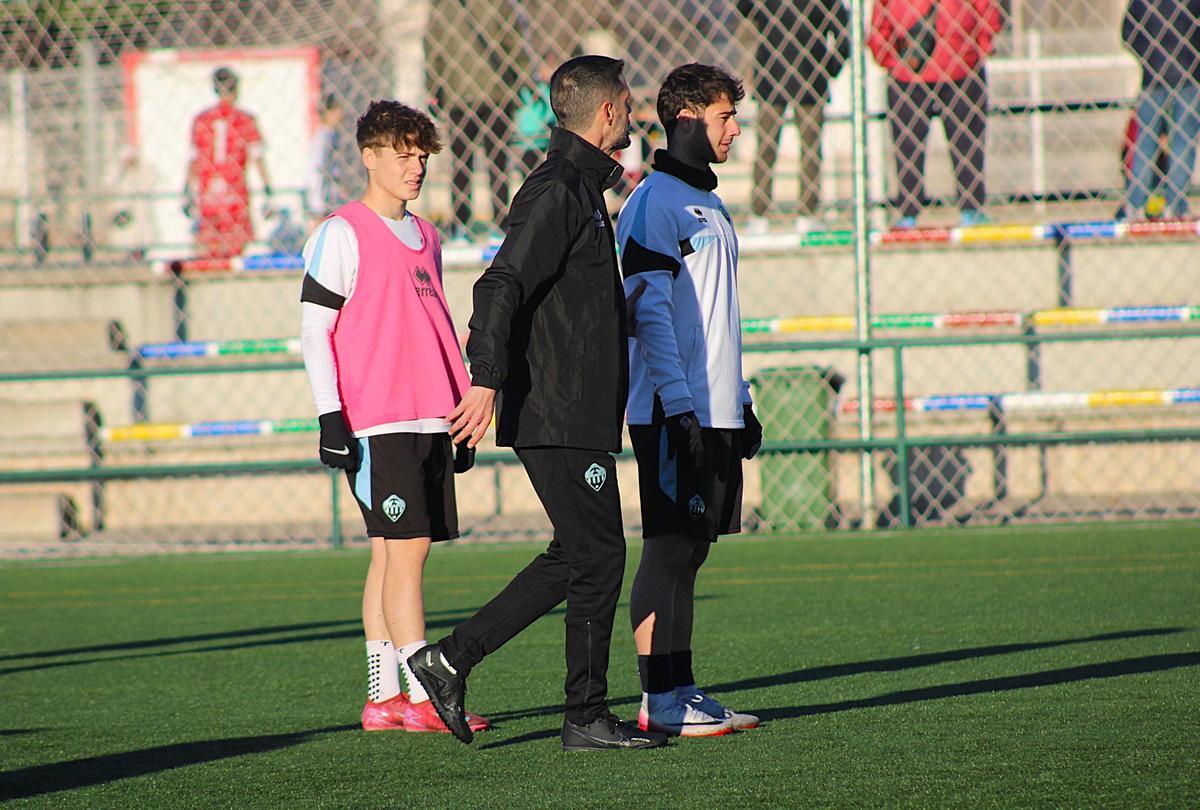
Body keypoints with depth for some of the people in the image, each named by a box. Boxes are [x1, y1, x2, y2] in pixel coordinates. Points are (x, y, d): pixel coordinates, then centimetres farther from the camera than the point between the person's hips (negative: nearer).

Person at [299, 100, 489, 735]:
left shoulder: (424, 237, 18)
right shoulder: (342, 235, -4)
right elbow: (313, 330, -6)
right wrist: (330, 418, -13)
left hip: (431, 420, 7)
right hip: (377, 422, -7)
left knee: (396, 553, 7)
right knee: (404, 548, -11)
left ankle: (383, 699, 9)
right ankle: (420, 698, -12)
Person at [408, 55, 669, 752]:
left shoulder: (580, 189, 18)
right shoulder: (557, 192, -14)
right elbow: (502, 285, -23)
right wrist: (487, 380, -29)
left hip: (579, 413, 10)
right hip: (560, 418, -10)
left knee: (575, 556, 13)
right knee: (599, 555, -5)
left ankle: (452, 659, 14)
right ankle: (588, 717, 2)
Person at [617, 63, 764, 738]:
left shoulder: (711, 206, 20)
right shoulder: (655, 203, -10)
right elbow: (648, 310, -16)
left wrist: (742, 400, 22)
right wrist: (679, 403, -22)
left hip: (716, 410, 9)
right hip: (674, 412, -9)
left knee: (691, 548, 8)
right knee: (670, 549, -8)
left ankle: (680, 692, 10)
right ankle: (662, 698, -7)